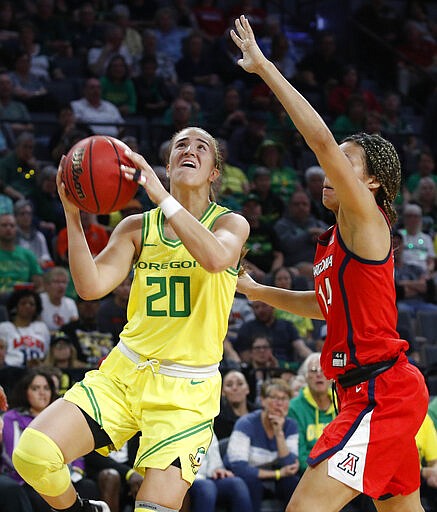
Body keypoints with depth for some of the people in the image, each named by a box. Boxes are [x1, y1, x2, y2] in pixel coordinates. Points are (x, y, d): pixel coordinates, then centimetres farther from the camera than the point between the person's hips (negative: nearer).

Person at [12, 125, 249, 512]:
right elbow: (91, 287, -7)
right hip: (123, 374, 2)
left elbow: (216, 258, -26)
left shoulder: (231, 224, 0)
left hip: (187, 391, -2)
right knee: (33, 452, -18)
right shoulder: (138, 227, 7)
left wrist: (160, 194, -28)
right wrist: (73, 214, -16)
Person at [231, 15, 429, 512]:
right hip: (371, 391, 11)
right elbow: (327, 303, 34)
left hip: (382, 391, -11)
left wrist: (264, 67, -21)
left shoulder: (365, 218, -10)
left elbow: (322, 140, -22)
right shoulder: (332, 241, 16)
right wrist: (255, 290, 28)